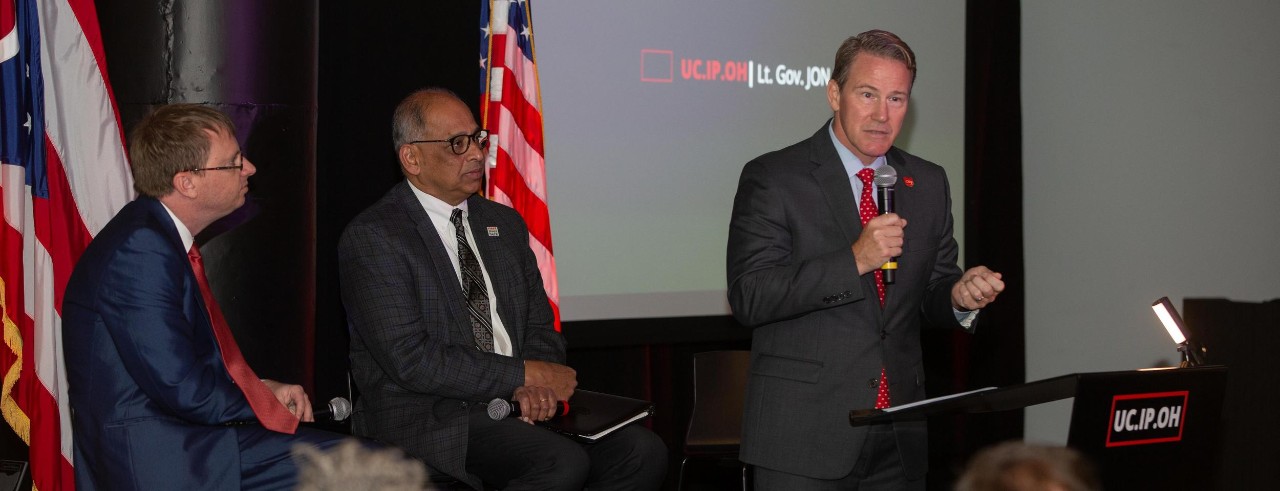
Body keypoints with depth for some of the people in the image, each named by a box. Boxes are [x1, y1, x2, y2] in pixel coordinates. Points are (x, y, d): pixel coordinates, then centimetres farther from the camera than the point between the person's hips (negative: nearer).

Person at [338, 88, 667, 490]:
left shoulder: (505, 224, 17)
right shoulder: (372, 238, -7)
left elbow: (541, 329, 18)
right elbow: (410, 359, -16)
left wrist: (536, 385, -6)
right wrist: (524, 374, -13)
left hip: (515, 403, 7)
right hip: (429, 420, -7)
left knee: (642, 451, -16)